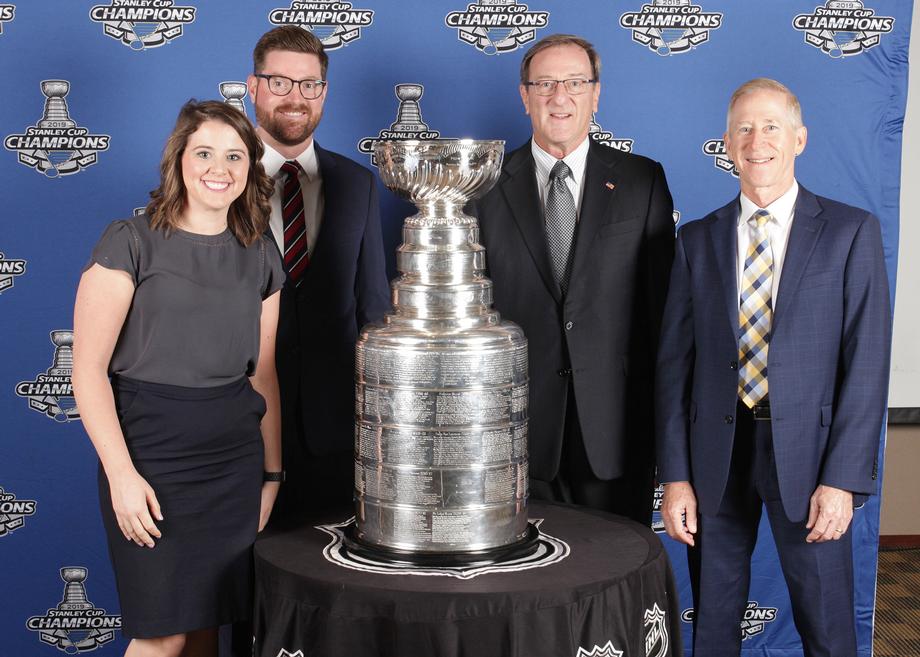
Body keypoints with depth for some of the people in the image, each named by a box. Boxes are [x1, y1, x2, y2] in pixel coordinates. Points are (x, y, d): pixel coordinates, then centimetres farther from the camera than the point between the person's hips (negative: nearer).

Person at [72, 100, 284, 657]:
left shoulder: (260, 258, 8)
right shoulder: (131, 244, -7)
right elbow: (89, 369, -9)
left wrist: (271, 473, 13)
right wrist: (122, 474, -14)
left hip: (236, 463, 5)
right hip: (152, 458, -4)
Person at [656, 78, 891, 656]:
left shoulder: (851, 232, -1)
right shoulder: (697, 239, 6)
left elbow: (867, 363, -5)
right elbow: (675, 362, 5)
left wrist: (842, 479, -12)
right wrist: (675, 475, -1)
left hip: (807, 453, -2)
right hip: (716, 453, 2)